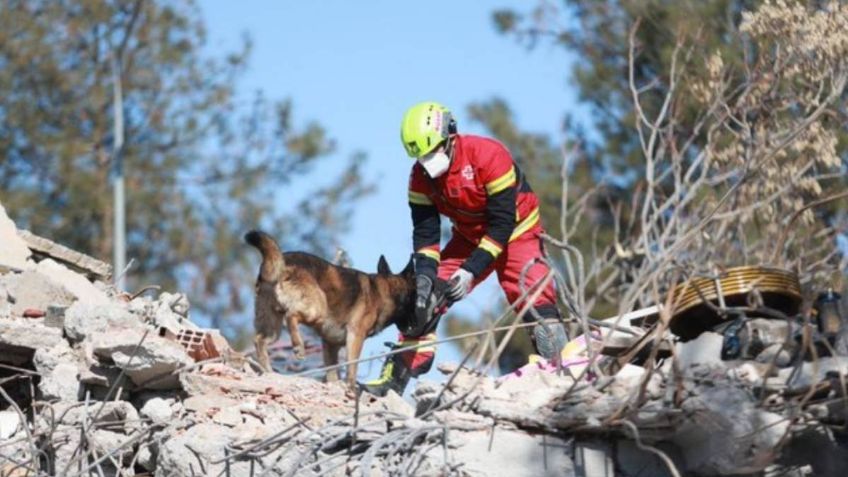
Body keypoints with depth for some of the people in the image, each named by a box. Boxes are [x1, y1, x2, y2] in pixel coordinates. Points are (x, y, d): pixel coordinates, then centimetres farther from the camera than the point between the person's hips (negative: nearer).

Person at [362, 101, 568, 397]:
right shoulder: (421, 176, -12)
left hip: (516, 233, -5)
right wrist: (425, 274, -25)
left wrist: (471, 271, -30)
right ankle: (396, 376, -1)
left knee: (535, 299, -24)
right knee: (425, 297, -6)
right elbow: (425, 232, -8)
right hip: (469, 238, 5)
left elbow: (502, 224, -27)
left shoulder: (488, 155, -29)